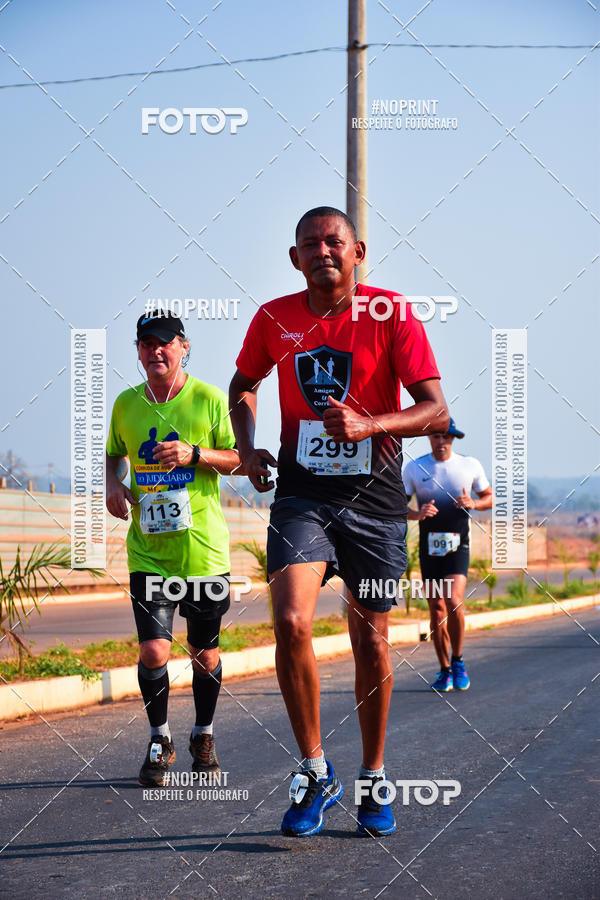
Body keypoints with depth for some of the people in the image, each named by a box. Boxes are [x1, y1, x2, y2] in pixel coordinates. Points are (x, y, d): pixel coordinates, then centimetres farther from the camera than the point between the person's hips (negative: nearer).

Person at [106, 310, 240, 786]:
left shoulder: (209, 399, -3)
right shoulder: (126, 403, 7)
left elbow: (236, 459, -2)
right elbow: (114, 454, 22)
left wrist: (194, 453, -20)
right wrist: (112, 483, 1)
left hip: (203, 548, -1)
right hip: (147, 550, 1)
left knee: (205, 652, 8)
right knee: (153, 651, -8)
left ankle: (204, 734, 30)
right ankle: (160, 739, 13)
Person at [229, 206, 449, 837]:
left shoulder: (390, 314, -6)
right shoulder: (274, 318, 2)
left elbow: (436, 411, -9)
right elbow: (244, 384, 22)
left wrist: (368, 425, -25)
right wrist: (247, 448, 5)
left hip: (374, 498, -1)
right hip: (301, 492, 1)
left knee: (370, 639, 7)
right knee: (290, 623, -19)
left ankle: (373, 780, 26)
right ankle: (315, 772, -2)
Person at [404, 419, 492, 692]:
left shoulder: (470, 465, 4)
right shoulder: (414, 468, 3)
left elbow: (489, 497, 14)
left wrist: (472, 503, -9)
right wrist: (417, 514, -18)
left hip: (458, 546, -1)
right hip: (428, 546, 1)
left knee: (453, 601, -19)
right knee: (436, 608, 3)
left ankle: (458, 660, 2)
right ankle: (444, 670, 16)